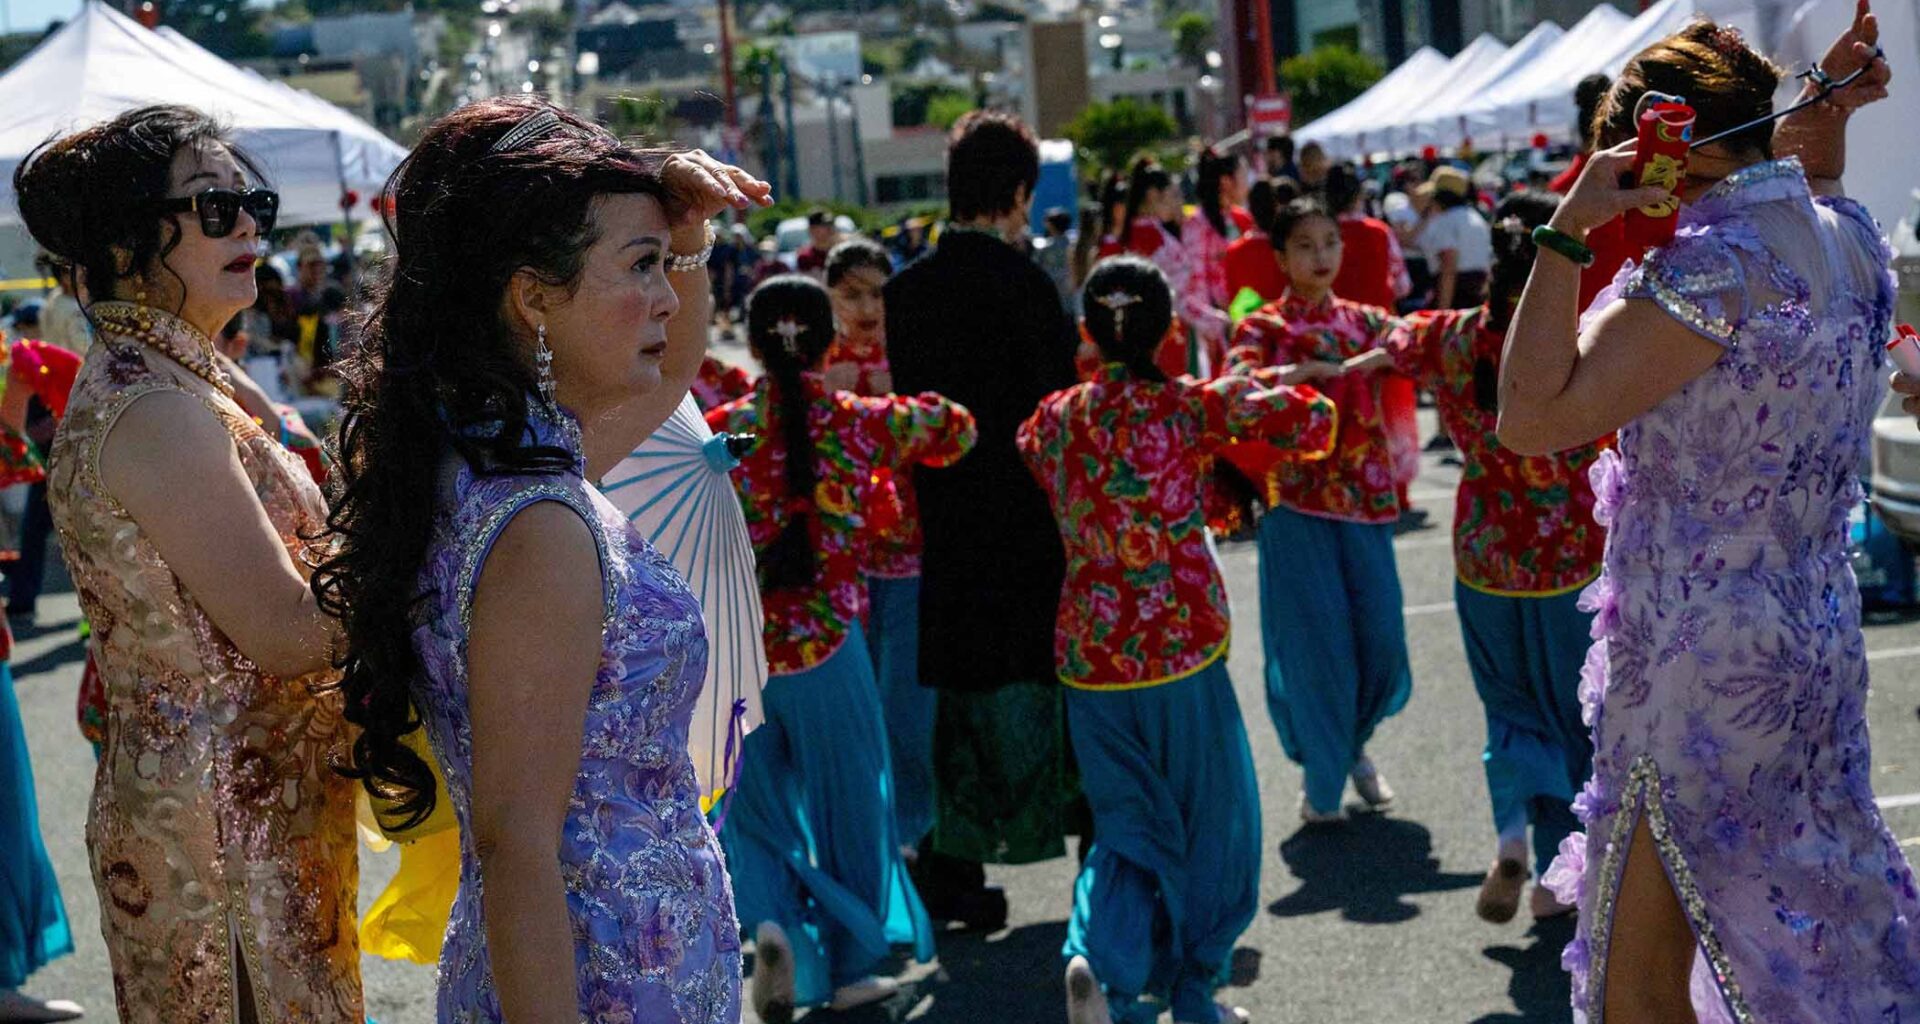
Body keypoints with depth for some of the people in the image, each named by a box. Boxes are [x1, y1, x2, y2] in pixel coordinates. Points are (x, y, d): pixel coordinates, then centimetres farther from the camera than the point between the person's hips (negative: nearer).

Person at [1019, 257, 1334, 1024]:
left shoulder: (1053, 419, 3)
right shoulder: (1192, 406, -8)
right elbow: (1311, 421, -5)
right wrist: (1246, 396, 13)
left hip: (1088, 652, 4)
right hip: (1181, 645, -3)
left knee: (1130, 825, 14)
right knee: (1210, 819, 15)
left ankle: (1100, 961, -10)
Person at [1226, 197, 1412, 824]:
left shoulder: (1363, 321, 13)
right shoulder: (1263, 328, 2)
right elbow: (1235, 387, -17)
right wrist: (1308, 372, -30)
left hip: (1365, 496, 3)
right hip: (1297, 501, -3)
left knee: (1381, 636, 1)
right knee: (1314, 638, -3)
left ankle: (1353, 743, 30)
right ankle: (1321, 779, 13)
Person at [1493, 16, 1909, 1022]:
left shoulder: (1706, 269, -21)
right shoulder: (1852, 239, 5)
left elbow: (1532, 417, -26)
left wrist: (1567, 228, -21)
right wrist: (1825, 123, 16)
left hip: (1700, 664, -9)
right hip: (1823, 637, 9)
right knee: (1817, 937, 22)